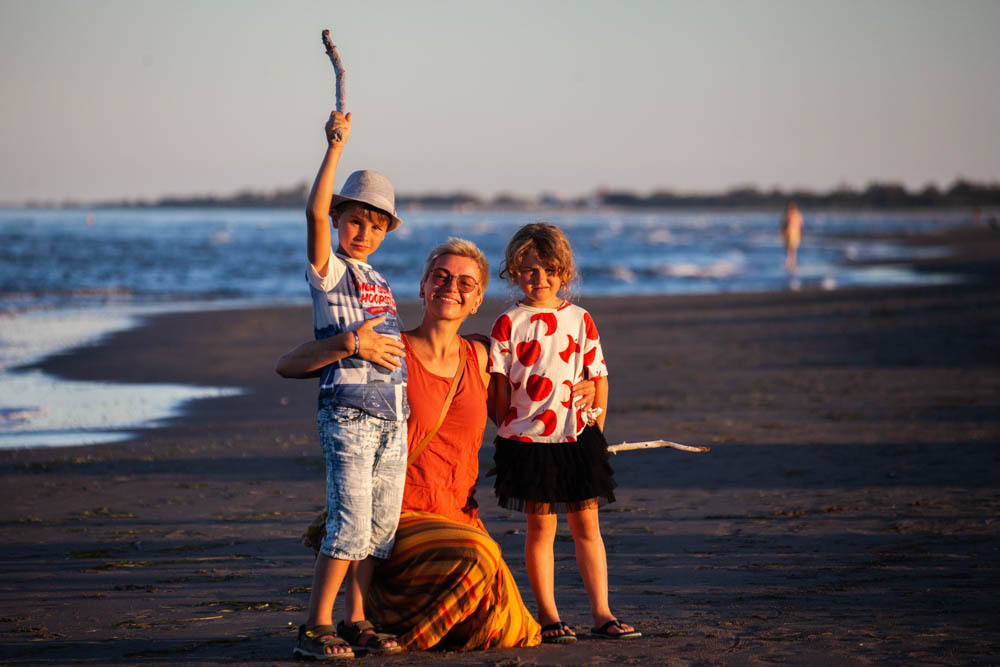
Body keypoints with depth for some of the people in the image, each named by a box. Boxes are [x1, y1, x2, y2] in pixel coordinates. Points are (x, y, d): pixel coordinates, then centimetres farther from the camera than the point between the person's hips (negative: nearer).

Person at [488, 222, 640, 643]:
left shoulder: (580, 319, 6)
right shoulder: (509, 324, -2)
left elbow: (599, 378, 10)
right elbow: (500, 388, 0)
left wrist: (594, 430, 5)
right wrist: (510, 429, -3)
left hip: (577, 437, 2)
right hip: (528, 441, -2)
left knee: (586, 525, 5)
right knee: (541, 528, 3)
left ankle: (601, 614, 8)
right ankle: (547, 616, 10)